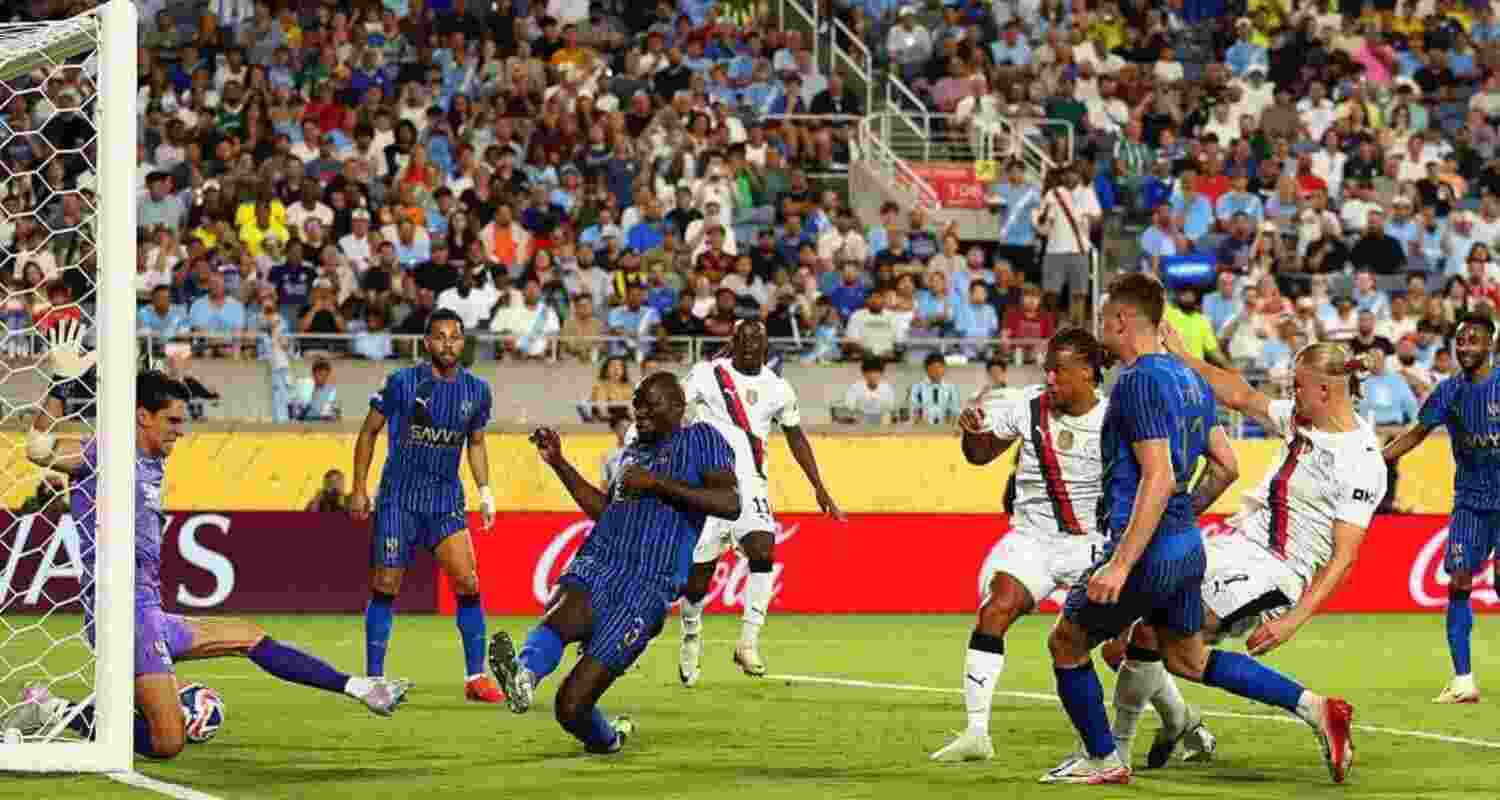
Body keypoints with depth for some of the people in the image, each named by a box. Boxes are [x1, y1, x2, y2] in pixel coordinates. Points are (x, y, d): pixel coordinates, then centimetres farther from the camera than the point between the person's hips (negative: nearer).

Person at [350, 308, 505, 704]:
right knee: (385, 589, -2)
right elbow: (369, 432, 2)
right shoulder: (402, 383, -7)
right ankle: (373, 679, 7)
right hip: (398, 500, -3)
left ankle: (476, 677, -1)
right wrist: (359, 489, -1)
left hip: (447, 502, 3)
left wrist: (485, 490, 8)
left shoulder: (476, 390, 4)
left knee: (468, 584, -9)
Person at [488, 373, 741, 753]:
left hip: (646, 587, -5)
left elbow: (730, 504, -9)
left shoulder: (701, 438, 6)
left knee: (570, 706, -14)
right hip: (595, 568, 5)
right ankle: (524, 674, -59)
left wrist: (657, 483, -11)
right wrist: (558, 462, 30)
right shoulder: (634, 449, 27)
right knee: (562, 618, -37)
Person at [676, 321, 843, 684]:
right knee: (699, 573, 1)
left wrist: (820, 489, 16)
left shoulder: (778, 389, 7)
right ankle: (691, 637, 29)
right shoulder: (707, 375, -2)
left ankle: (748, 641, -19)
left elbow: (796, 438, 18)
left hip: (751, 484, 2)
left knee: (763, 551, -24)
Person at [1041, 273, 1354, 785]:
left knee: (1065, 642, 8)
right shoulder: (1189, 378, 12)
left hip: (1147, 550, -9)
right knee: (1188, 659, 19)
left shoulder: (1138, 381, -16)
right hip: (1188, 546, 9)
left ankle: (1103, 761, 16)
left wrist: (1120, 564, -26)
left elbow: (1159, 478, -23)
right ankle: (1313, 708, 9)